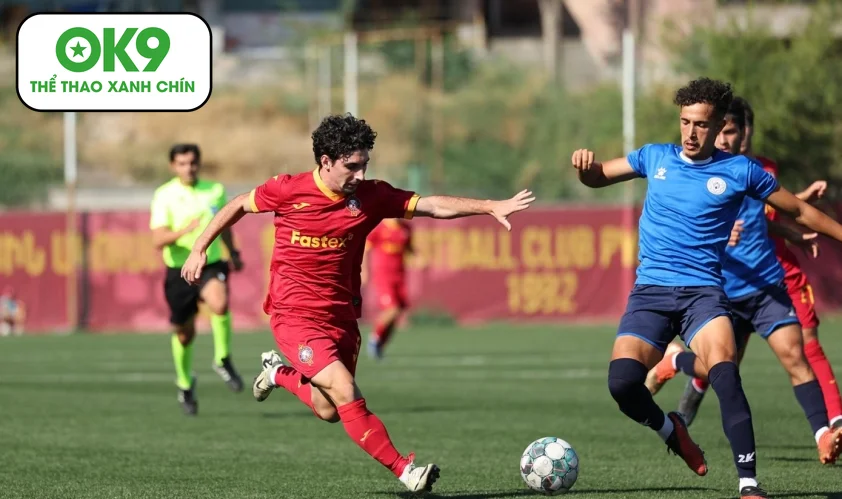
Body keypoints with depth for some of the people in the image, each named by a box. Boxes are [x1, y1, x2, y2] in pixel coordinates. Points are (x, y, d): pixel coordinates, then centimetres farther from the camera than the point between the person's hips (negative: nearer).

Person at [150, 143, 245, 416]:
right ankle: (185, 383, 36)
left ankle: (223, 360, -10)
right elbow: (159, 240, -16)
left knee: (220, 303, -32)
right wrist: (185, 230, -33)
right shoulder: (164, 196, -7)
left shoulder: (216, 191, 3)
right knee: (184, 333, 9)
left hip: (211, 265, 1)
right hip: (179, 271, -1)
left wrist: (233, 254, 28)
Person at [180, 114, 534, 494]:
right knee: (346, 393, -20)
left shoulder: (369, 196, -4)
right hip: (295, 316, -5)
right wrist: (199, 249, 7)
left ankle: (279, 374, 39)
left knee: (329, 413, 11)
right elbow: (237, 206, 6)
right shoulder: (288, 190, -11)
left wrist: (491, 207, -19)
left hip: (341, 316, 5)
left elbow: (435, 206, -8)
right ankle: (405, 470, -16)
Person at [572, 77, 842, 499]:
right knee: (622, 382, -21)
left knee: (724, 371, -30)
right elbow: (596, 177, 20)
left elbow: (799, 210, 14)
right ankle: (670, 431, 13)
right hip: (650, 291, 2)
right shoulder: (655, 158, 10)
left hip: (704, 291, -2)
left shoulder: (740, 171, 4)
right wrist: (584, 165, -3)